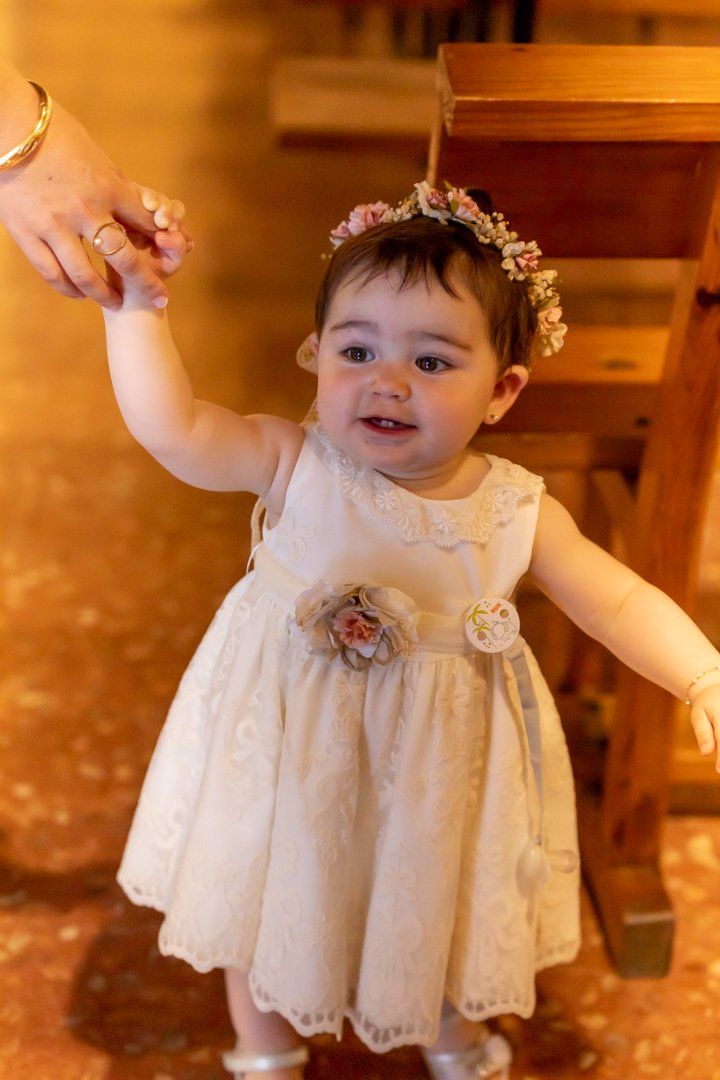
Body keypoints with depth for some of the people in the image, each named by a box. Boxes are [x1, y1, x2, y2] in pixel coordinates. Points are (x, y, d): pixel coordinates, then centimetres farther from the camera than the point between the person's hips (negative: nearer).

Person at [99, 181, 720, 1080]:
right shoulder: (294, 467, -22)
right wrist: (134, 303, -36)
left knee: (441, 909, 25)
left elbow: (622, 603, -13)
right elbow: (170, 427, -30)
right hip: (292, 752, -1)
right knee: (266, 903, 21)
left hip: (439, 765, 1)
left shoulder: (519, 513, -17)